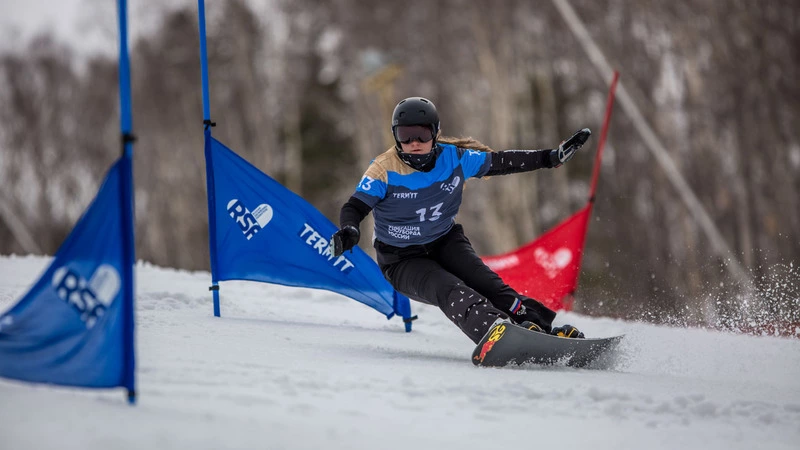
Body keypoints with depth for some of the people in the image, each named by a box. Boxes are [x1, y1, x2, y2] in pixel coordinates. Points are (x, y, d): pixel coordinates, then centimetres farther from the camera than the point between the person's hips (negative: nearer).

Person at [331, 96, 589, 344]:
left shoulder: (455, 158, -6)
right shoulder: (384, 170, -16)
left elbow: (501, 162, 4)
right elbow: (354, 208, -17)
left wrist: (551, 158, 3)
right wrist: (348, 231, -40)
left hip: (446, 243, 4)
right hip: (403, 260, -4)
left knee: (485, 283, -24)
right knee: (450, 291, -31)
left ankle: (538, 325, -35)